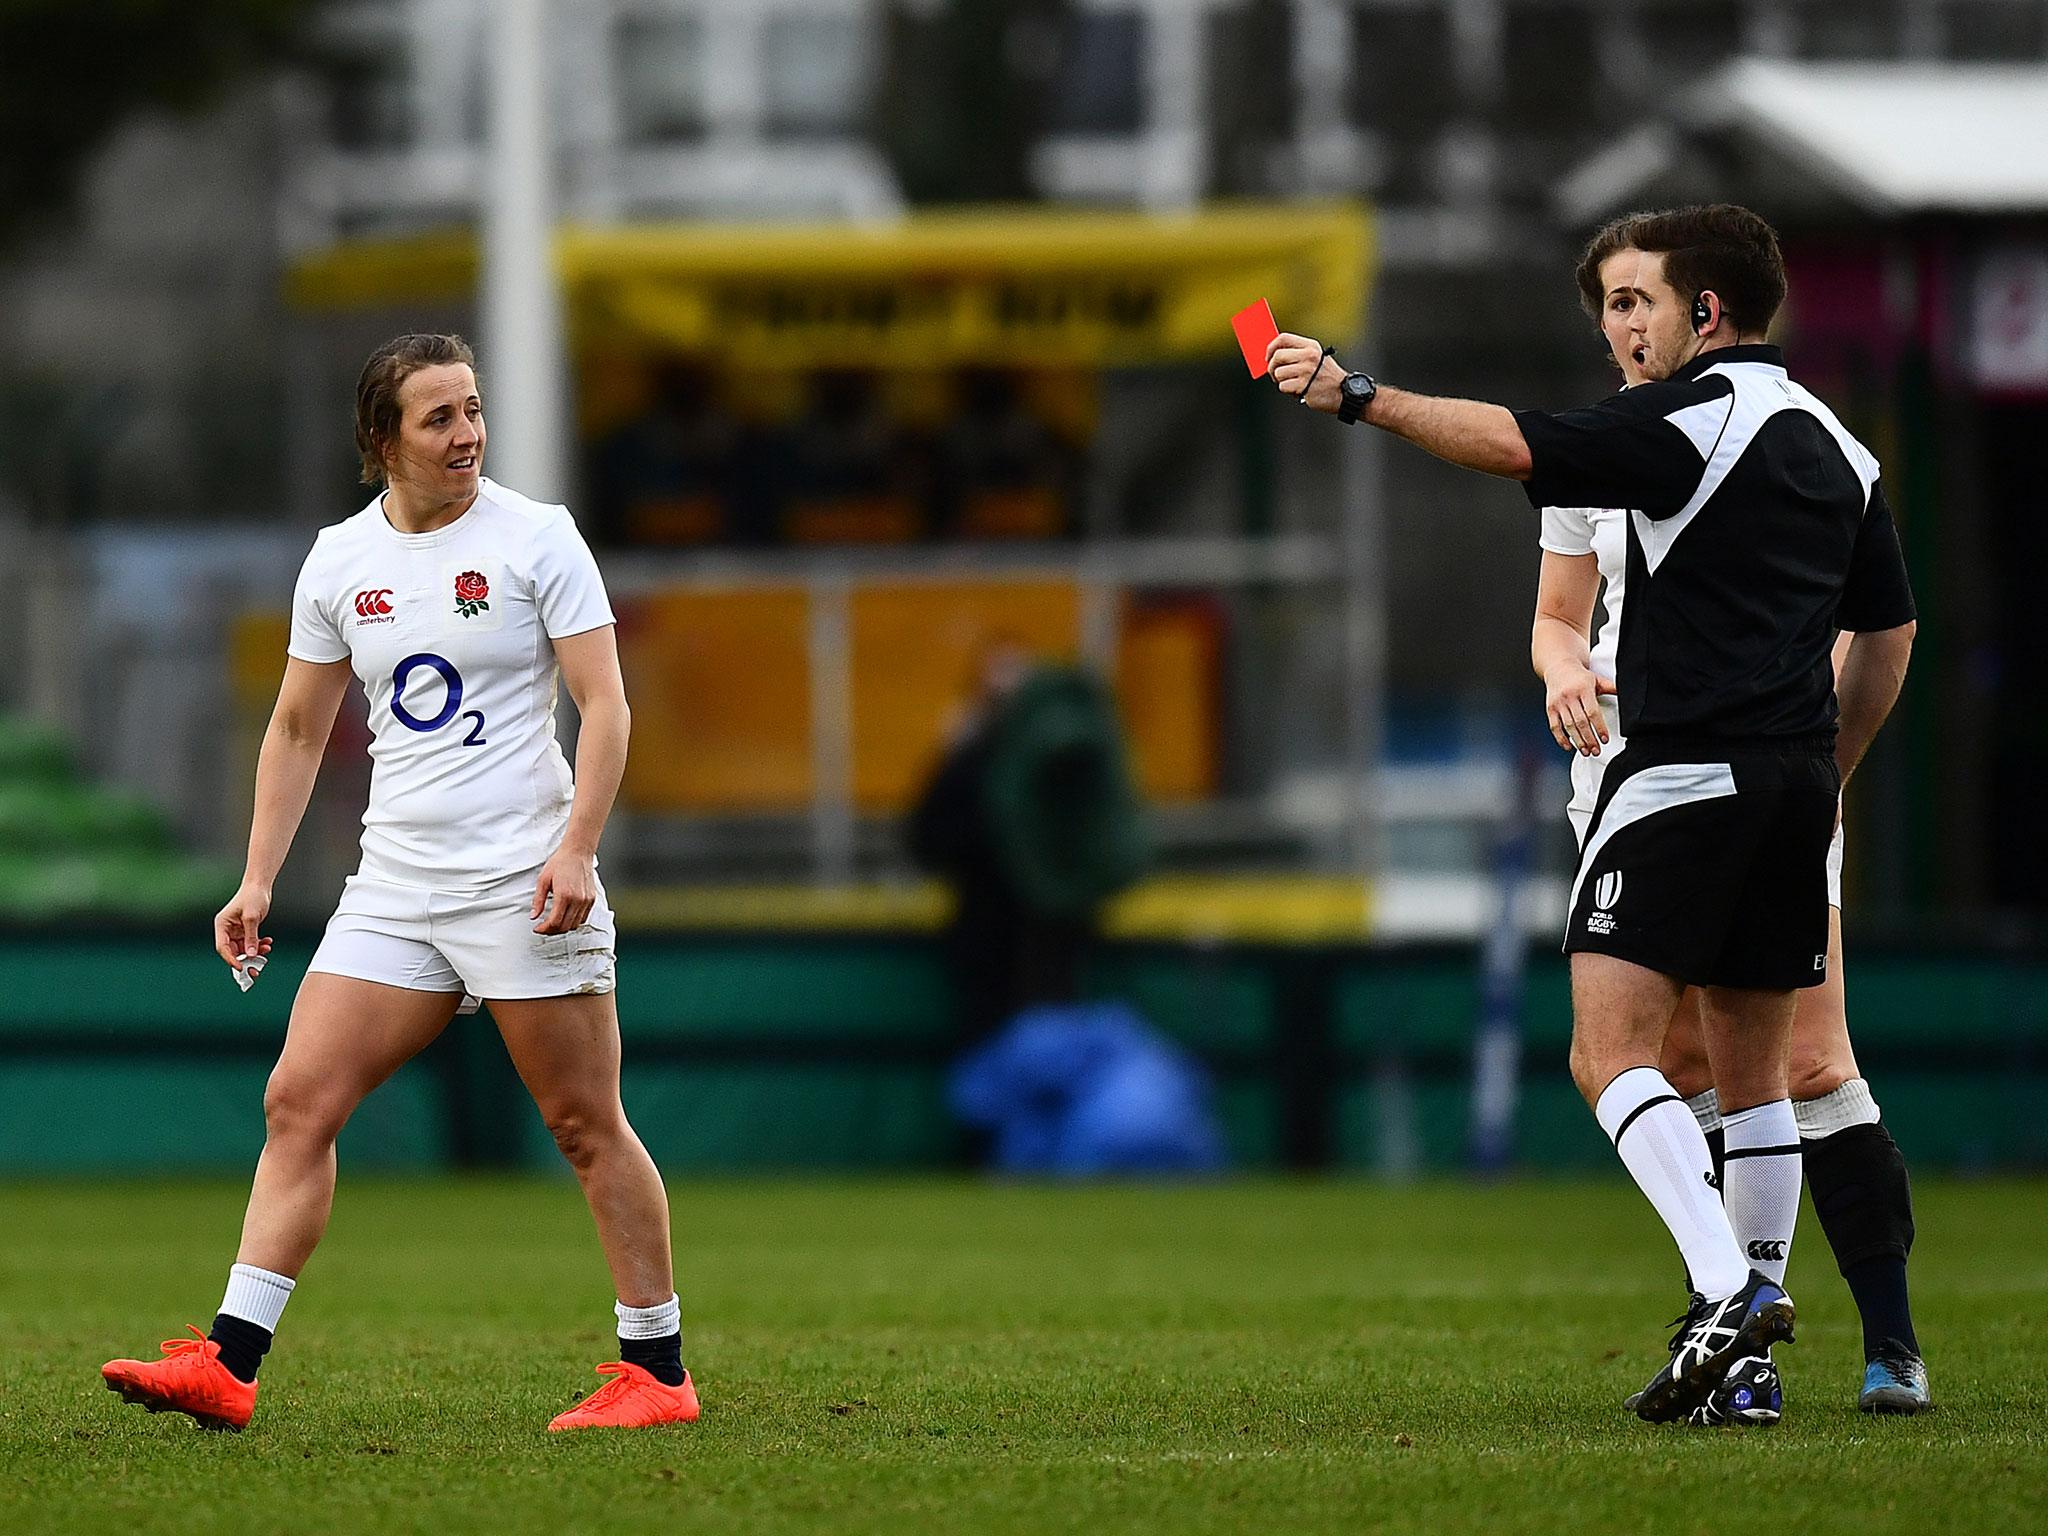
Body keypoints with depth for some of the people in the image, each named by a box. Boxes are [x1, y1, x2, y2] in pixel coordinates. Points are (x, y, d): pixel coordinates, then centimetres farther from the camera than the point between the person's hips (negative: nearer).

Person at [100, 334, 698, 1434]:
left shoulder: (535, 538, -4)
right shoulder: (339, 560, 9)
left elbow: (604, 703, -6)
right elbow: (297, 727, 17)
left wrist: (576, 849, -18)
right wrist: (258, 880, 10)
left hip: (523, 879, -5)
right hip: (394, 885, 5)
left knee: (585, 1126, -3)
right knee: (299, 1101, -4)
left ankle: (658, 1372, 7)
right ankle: (227, 1366, -6)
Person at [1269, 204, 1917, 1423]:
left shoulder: (1691, 420, -9)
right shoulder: (1836, 446, 15)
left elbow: (1512, 445, -17)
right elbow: (1890, 626, 21)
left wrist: (1358, 394, -12)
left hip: (1686, 774, -8)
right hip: (1796, 783, 8)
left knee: (1612, 1053, -11)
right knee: (1755, 1067, 15)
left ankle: (1724, 1294, -25)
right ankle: (1755, 1328, 16)